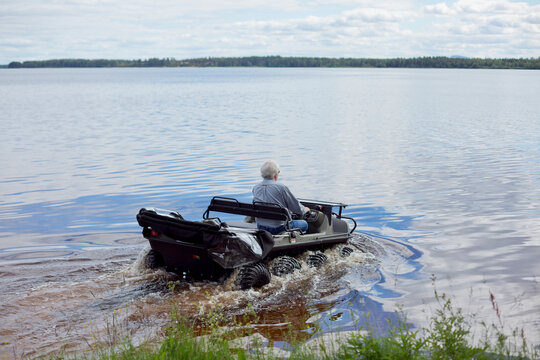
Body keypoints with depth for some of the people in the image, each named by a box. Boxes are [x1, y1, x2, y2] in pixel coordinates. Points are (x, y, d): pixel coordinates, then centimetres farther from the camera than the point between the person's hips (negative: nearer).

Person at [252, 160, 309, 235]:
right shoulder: (281, 188, -17)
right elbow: (298, 209, -9)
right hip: (279, 229, -6)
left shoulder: (255, 188, 0)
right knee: (304, 224, 21)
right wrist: (305, 209, 16)